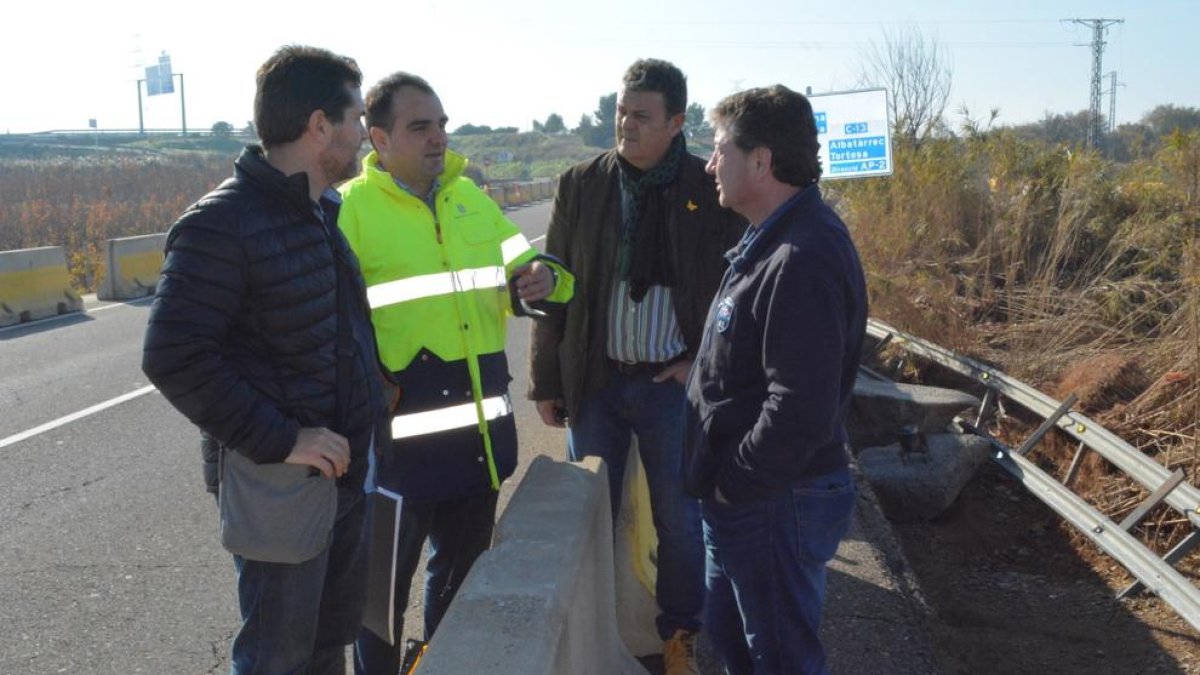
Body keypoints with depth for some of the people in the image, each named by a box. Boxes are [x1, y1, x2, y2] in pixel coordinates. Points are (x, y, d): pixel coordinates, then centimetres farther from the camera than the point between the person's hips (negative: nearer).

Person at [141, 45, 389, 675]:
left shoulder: (329, 211, 9)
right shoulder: (220, 224, -18)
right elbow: (173, 358, -23)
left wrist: (376, 386, 10)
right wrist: (278, 441, -24)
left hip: (347, 468, 8)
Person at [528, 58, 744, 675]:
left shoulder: (712, 190, -6)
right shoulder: (580, 185, 0)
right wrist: (546, 380, 3)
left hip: (674, 384, -1)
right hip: (595, 380, 2)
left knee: (680, 520, 9)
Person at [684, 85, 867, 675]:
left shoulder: (801, 260, -26)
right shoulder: (772, 238, 8)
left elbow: (800, 410, -30)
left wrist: (731, 484, -18)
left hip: (776, 505, -10)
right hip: (741, 495, 10)